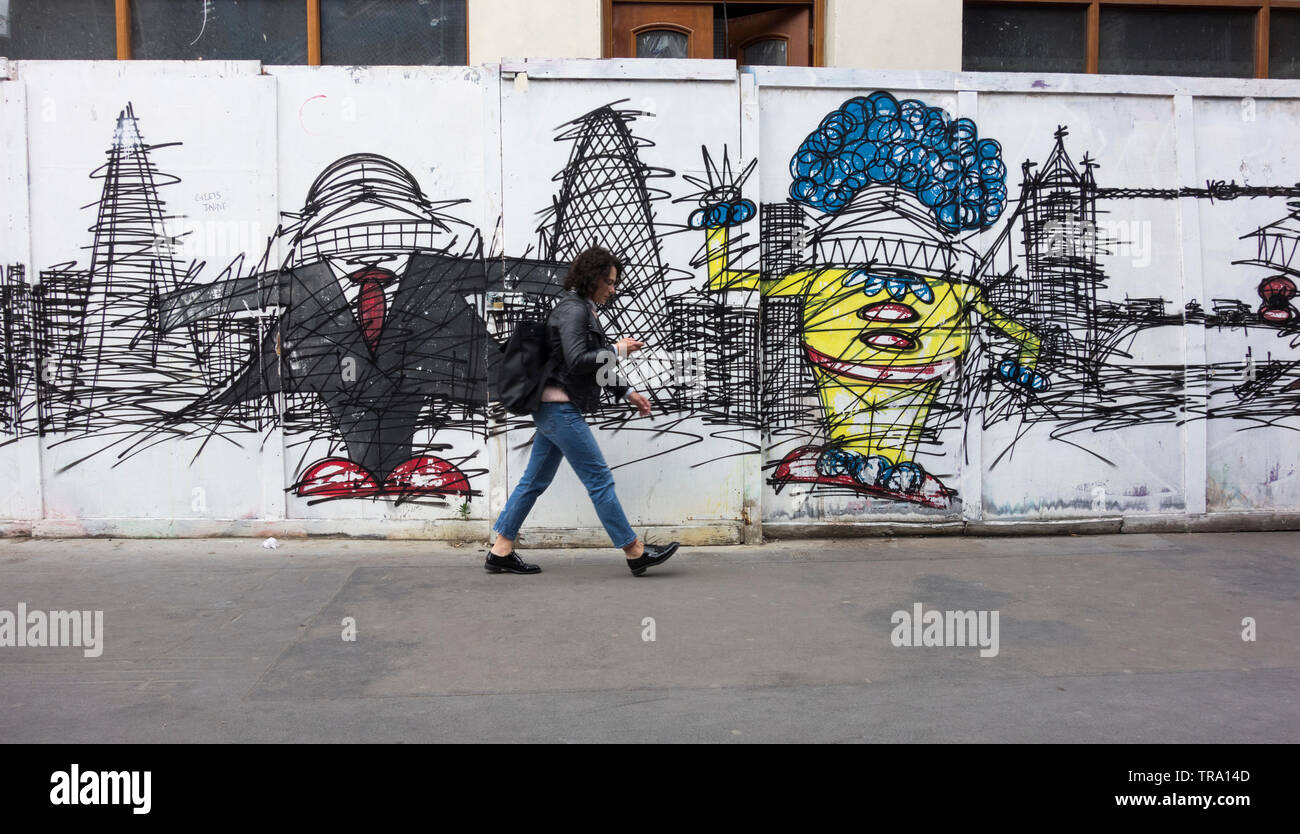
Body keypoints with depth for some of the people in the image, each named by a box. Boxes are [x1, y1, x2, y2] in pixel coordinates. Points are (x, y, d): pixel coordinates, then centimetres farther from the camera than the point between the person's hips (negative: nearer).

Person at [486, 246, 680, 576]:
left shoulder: (583, 310, 17)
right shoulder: (572, 309, -13)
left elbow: (594, 366, 23)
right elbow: (576, 360, -22)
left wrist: (627, 393, 18)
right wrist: (618, 349, -13)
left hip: (554, 409, 10)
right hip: (560, 408, -10)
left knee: (535, 480, 12)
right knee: (599, 478, -5)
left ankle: (500, 552, 16)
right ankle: (635, 552, 2)